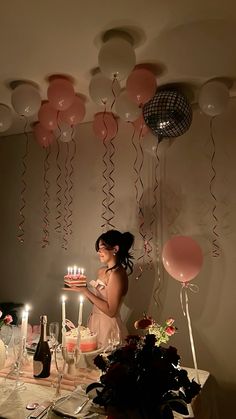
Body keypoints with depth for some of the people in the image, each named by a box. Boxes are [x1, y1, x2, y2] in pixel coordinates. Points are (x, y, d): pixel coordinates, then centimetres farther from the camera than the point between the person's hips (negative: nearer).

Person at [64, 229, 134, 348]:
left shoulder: (117, 275, -21)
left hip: (108, 328, -7)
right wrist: (80, 288, -4)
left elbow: (110, 311, -22)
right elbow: (97, 301, 7)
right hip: (96, 323, 7)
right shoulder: (102, 271, 3)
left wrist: (85, 291, -21)